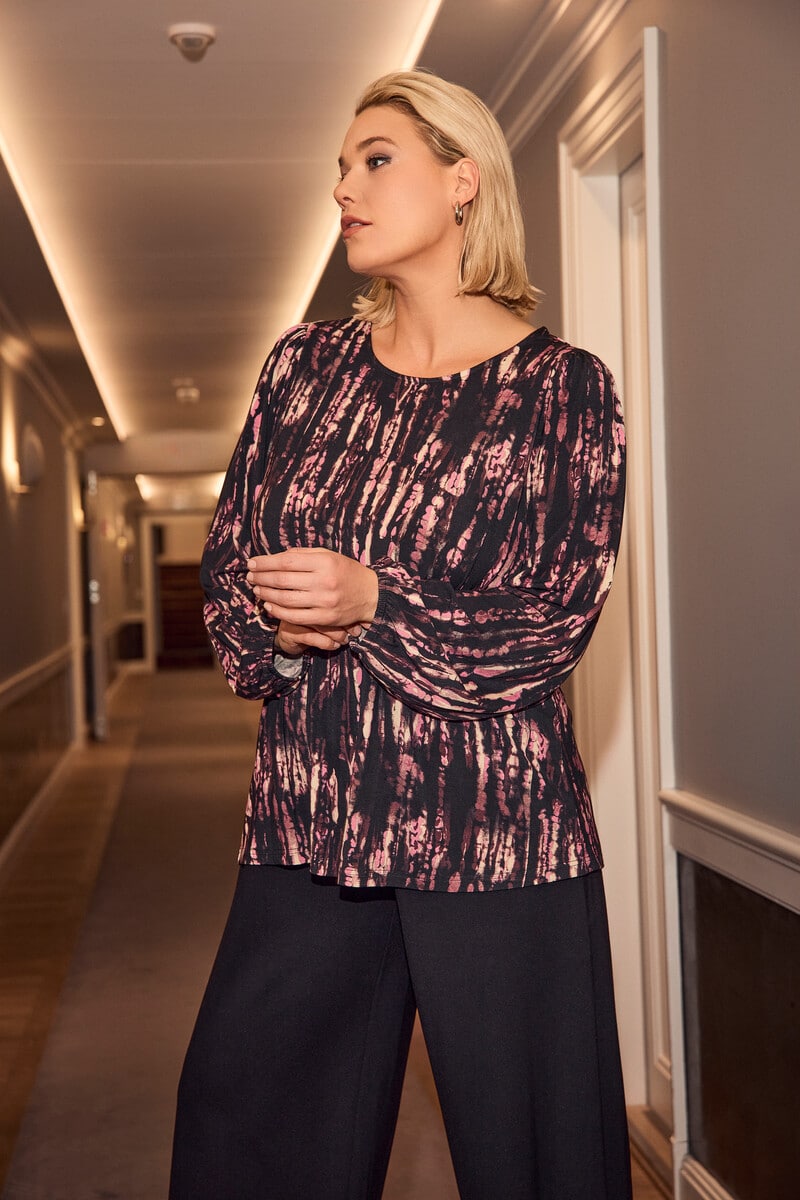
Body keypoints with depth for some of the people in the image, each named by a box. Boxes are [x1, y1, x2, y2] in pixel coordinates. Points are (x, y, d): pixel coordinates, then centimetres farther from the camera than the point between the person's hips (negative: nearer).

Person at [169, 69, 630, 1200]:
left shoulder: (563, 388, -2)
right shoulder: (308, 363, 11)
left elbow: (557, 621, -7)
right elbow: (227, 561, 13)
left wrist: (374, 605, -18)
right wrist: (281, 630, -8)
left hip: (490, 820, -4)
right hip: (308, 809, 5)